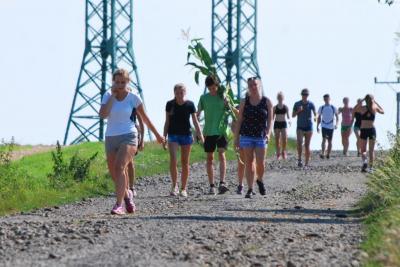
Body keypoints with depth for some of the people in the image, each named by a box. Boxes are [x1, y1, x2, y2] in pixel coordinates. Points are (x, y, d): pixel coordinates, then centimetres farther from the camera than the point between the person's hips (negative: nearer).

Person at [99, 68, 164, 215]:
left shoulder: (133, 97, -3)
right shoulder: (108, 95, 2)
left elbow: (144, 117, 10)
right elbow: (103, 114, -16)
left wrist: (157, 134, 18)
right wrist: (113, 96, -13)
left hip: (128, 136, -4)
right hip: (111, 137, 4)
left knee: (120, 167, -25)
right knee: (114, 173, 10)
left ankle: (119, 205, -31)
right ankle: (127, 194, 41)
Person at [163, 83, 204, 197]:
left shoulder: (190, 105, -2)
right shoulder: (170, 104, 0)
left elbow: (195, 121, 0)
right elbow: (167, 122, 6)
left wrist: (200, 135, -9)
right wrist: (164, 137, 4)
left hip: (186, 135, 0)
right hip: (173, 135, 0)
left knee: (185, 163, 5)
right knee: (173, 160, -16)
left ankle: (183, 189, 13)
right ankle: (174, 185, -3)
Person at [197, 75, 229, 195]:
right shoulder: (204, 98, 6)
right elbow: (198, 114, 12)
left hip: (221, 131, -2)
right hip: (208, 132, 2)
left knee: (221, 155, -17)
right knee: (210, 158, 4)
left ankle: (222, 183, -24)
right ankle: (212, 186, 9)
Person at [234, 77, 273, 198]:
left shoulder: (267, 102, 2)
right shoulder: (244, 102, 5)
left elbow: (270, 120, 2)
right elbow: (239, 120, 7)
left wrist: (268, 133, -13)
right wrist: (236, 138, 3)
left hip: (261, 136, -1)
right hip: (246, 136, 1)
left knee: (260, 163, -7)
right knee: (248, 162, 0)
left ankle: (260, 180, 23)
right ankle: (250, 189, 3)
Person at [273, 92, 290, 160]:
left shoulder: (286, 107, 4)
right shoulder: (275, 107, 4)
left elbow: (288, 116, 5)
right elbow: (273, 117, 9)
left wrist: (289, 120, -14)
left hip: (284, 124, -1)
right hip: (277, 124, 1)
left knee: (284, 138, -16)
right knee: (277, 139, -1)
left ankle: (283, 151, 4)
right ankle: (278, 153, 11)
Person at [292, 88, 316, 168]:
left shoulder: (311, 104, 0)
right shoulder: (297, 104, 4)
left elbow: (315, 113, -9)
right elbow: (293, 115, 7)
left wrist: (314, 117, -33)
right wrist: (298, 111, -13)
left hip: (308, 127, 0)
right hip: (300, 127, 1)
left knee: (307, 146, 1)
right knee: (299, 143, -21)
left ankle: (307, 163, 8)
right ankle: (299, 159, -10)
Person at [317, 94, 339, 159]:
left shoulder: (333, 108, 3)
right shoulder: (321, 108, 5)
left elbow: (337, 117, 4)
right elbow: (319, 118, 12)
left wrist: (336, 124, -11)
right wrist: (317, 127, 8)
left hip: (331, 126, 1)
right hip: (324, 126, -1)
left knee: (329, 141, 7)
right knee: (324, 139, -17)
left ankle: (328, 154, 17)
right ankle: (322, 154, -26)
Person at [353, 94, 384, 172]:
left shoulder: (362, 108, -5)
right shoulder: (375, 107, -1)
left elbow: (354, 110, 16)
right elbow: (382, 112, 20)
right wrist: (376, 103, 20)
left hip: (363, 130, -1)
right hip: (372, 130, 1)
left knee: (363, 150, 5)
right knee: (371, 150, 10)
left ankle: (365, 161, -24)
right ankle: (371, 167, 6)